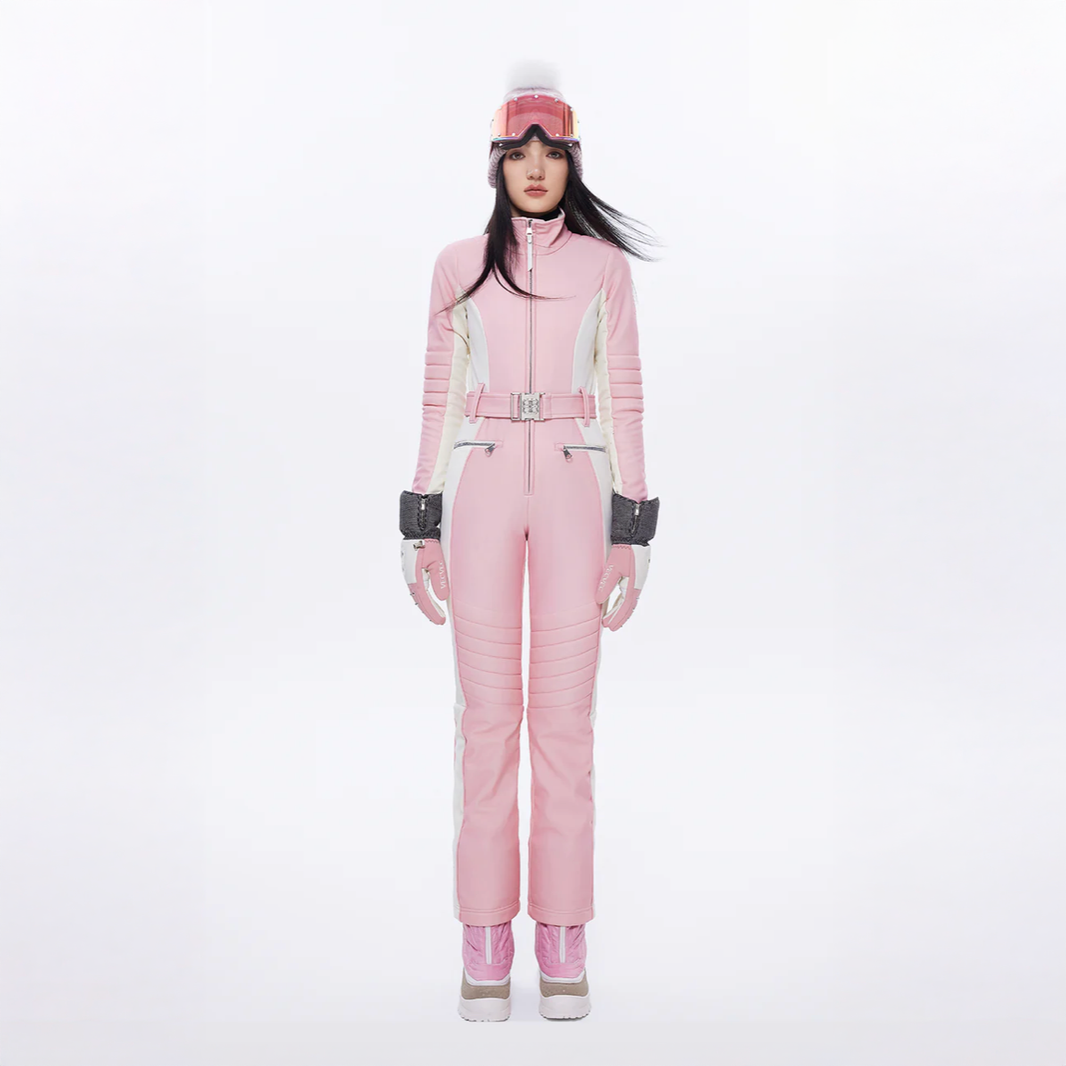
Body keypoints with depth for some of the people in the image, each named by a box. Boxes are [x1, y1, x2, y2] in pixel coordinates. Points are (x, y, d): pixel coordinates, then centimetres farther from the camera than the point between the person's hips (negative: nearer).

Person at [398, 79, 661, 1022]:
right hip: (480, 489, 1)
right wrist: (422, 525, 3)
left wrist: (633, 526, -2)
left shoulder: (604, 264, 9)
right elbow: (439, 399, 9)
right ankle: (486, 942, 9)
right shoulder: (458, 266, 10)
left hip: (574, 489, 0)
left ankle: (563, 939, 11)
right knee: (486, 712, -1)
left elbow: (622, 398, 5)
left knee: (566, 713, -1)